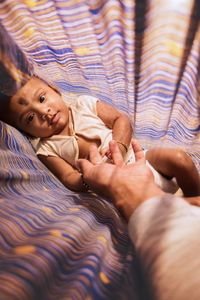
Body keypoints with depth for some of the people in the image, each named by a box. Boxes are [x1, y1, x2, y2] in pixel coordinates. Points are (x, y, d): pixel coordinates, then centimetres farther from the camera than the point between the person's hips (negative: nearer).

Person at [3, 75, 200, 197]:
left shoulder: (83, 104, 4)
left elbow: (121, 120, 2)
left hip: (137, 154, 3)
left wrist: (120, 145, -18)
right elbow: (68, 179, -6)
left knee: (179, 158, -15)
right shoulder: (47, 149, 0)